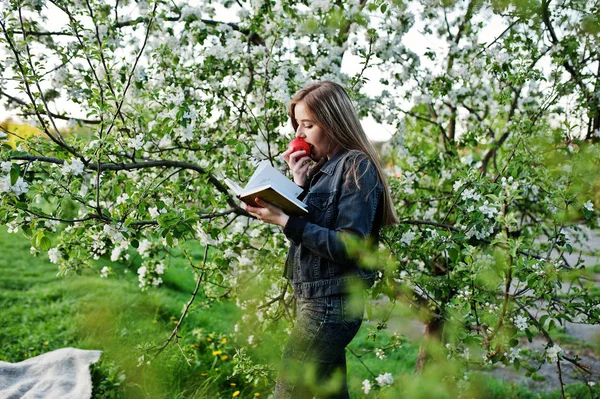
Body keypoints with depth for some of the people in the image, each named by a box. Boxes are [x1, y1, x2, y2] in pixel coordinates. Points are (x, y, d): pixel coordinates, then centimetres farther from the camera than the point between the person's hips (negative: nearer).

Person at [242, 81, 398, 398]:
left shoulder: (357, 166, -11)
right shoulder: (321, 168, 14)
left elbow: (350, 246, -20)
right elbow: (306, 228, 9)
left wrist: (285, 220, -23)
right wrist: (299, 184, -2)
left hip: (330, 305, -9)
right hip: (318, 301, 9)